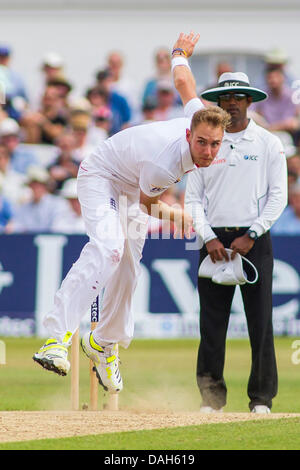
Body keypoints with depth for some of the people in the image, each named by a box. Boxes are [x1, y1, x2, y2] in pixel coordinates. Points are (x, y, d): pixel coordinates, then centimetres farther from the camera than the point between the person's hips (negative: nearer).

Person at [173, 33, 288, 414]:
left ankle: (261, 398, 2)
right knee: (211, 323, -1)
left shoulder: (268, 143, 5)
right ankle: (211, 397, 6)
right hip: (215, 241, 2)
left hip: (254, 241, -2)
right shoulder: (205, 143, 10)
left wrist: (251, 236, -10)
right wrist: (208, 238, -7)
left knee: (260, 322, -4)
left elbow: (278, 196, 0)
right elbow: (193, 198, 8)